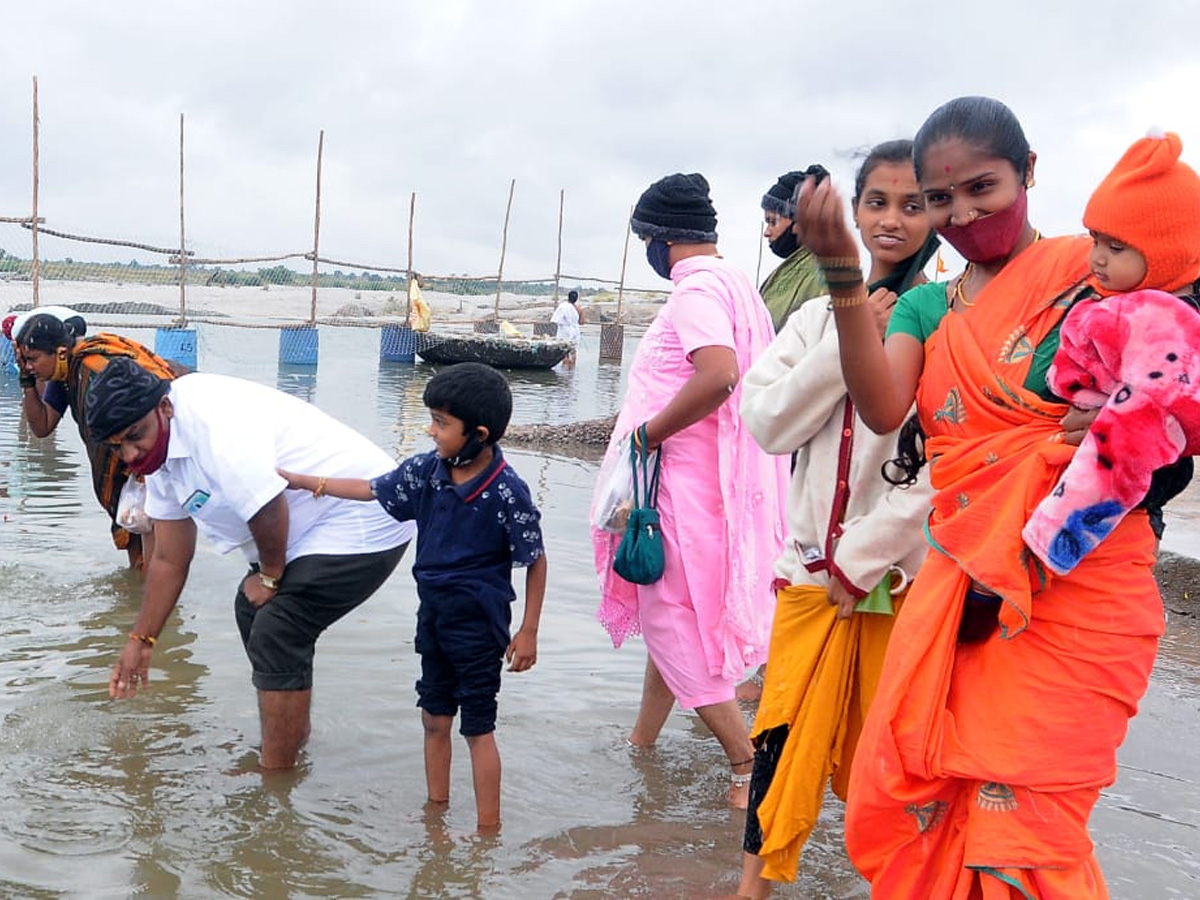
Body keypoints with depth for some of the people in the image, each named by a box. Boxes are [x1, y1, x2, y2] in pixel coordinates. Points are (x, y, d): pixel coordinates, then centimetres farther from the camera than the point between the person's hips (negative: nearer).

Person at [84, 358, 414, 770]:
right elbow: (169, 560, 14)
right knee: (252, 611, 20)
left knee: (276, 637, -13)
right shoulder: (159, 455, 5)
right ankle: (295, 736, 37)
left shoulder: (213, 426, -27)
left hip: (364, 523, -11)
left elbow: (269, 512, -27)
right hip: (310, 529, 11)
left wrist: (269, 577, -8)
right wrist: (140, 640, 17)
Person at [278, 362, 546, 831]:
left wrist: (528, 631, -10)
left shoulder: (507, 491, -20)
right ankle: (436, 813, 34)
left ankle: (488, 828, 17)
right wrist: (300, 481, 10)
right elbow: (372, 489, 11)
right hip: (433, 611, 7)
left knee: (477, 726, 3)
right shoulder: (427, 469, -3)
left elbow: (535, 561, -12)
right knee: (435, 719, 18)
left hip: (478, 620, -7)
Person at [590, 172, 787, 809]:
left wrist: (648, 433, -23)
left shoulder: (696, 288, -16)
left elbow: (718, 374, -33)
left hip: (685, 484, -10)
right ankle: (643, 739, 31)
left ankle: (746, 760, 3)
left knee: (673, 619, -2)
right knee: (669, 608, 18)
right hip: (714, 475, 10)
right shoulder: (734, 283, 15)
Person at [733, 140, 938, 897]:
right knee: (788, 734, 10)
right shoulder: (817, 317, 8)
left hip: (904, 571, -3)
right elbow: (768, 424, -3)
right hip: (812, 565, 4)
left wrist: (862, 559, -12)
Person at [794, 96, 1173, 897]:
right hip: (958, 586, 5)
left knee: (1022, 832, 0)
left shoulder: (1095, 271, -2)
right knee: (900, 806, 7)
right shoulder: (926, 307, 11)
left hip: (1077, 591, -4)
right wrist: (843, 274, -18)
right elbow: (883, 409, -8)